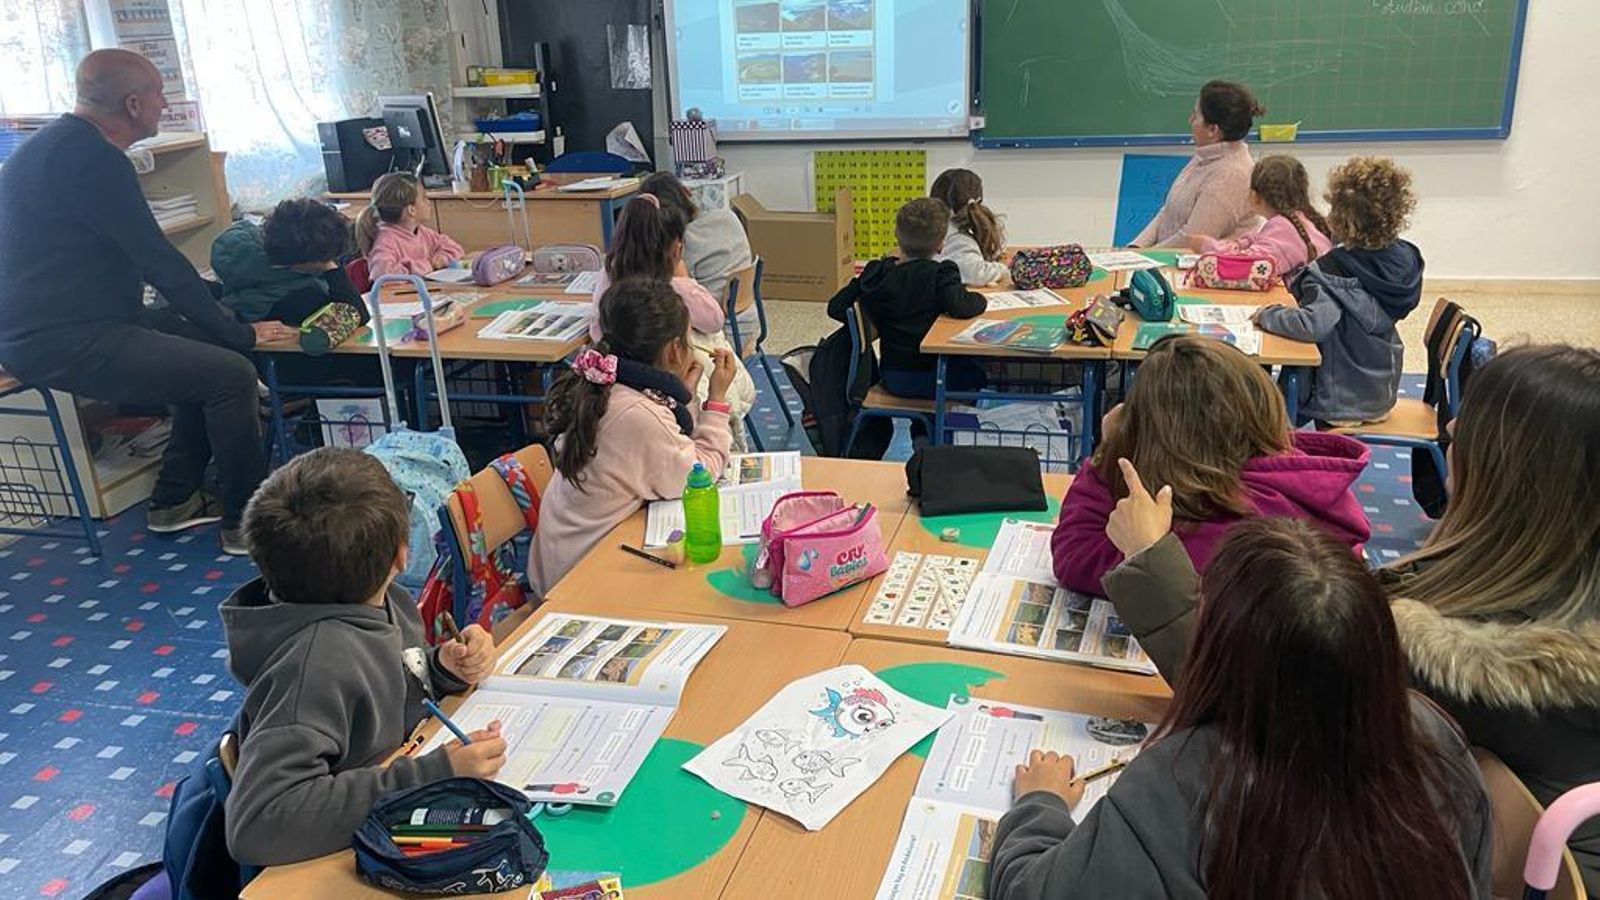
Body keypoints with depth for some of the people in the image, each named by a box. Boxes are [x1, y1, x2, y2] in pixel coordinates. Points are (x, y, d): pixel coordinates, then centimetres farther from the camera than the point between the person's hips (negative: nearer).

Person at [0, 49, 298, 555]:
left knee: (205, 345, 19)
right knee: (231, 374, -17)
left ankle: (174, 501, 22)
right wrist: (238, 333, -11)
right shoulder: (90, 157, -18)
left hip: (57, 324, 11)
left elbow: (136, 255, 20)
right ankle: (247, 523, -3)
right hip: (62, 343, -11)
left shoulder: (63, 145, 16)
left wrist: (223, 325, 17)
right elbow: (158, 261, -20)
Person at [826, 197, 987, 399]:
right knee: (982, 371, 24)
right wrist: (981, 300, -10)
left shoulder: (875, 273, -3)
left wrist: (866, 319, 15)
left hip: (891, 378, 6)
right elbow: (961, 307, -32)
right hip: (929, 379, -5)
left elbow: (835, 308, 0)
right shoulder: (940, 275, -16)